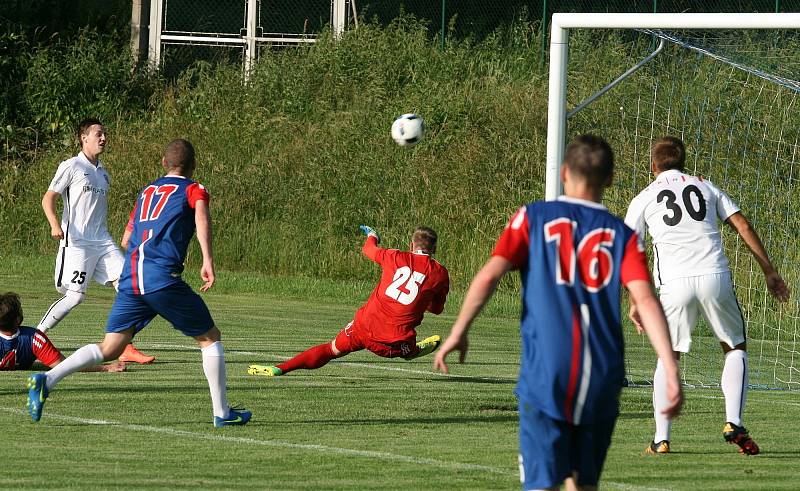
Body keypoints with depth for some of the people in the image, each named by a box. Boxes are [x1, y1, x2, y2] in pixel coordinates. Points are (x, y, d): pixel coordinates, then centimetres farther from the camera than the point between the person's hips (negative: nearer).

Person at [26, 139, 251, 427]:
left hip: (129, 278, 5)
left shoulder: (146, 192, 27)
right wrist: (207, 261, -23)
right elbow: (201, 217, -13)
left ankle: (47, 380, -16)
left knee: (110, 349, 4)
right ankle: (222, 413, 8)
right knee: (209, 338, 10)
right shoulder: (192, 190, 9)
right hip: (163, 277, -5)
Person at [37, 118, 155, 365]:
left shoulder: (103, 173, 18)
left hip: (103, 242, 7)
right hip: (76, 242, -7)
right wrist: (55, 224, -22)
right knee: (75, 296, -10)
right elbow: (48, 199, -6)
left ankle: (125, 348, -7)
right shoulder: (71, 166, -3)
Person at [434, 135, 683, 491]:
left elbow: (489, 275, -6)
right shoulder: (622, 235, 8)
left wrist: (459, 332, 1)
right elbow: (645, 298, -5)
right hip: (602, 376, 2)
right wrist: (671, 368, -11)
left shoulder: (533, 217, 6)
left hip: (545, 371, -2)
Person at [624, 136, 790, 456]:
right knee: (735, 350, 16)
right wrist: (769, 272, 13)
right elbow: (744, 228, 10)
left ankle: (661, 439, 7)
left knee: (668, 357, 15)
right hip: (715, 276, 0)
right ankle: (733, 423, -3)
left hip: (675, 284, 0)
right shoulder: (705, 187, 18)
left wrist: (636, 302, 14)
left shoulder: (644, 199, 14)